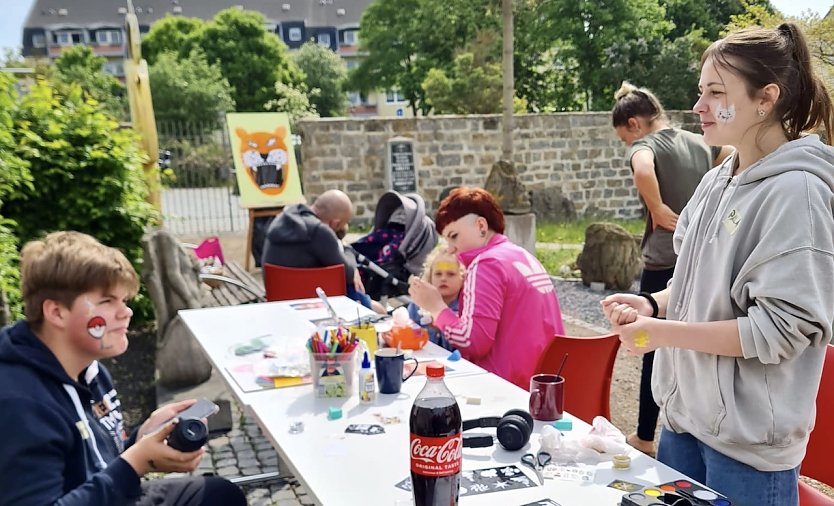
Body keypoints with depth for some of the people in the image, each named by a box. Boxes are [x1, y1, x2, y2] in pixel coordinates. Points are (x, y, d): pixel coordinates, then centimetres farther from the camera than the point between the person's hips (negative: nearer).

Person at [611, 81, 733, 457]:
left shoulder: (646, 145, -10)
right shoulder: (701, 144, 10)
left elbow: (642, 169, -33)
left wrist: (658, 209, -18)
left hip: (664, 266, -6)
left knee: (656, 352, 8)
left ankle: (645, 437, 21)